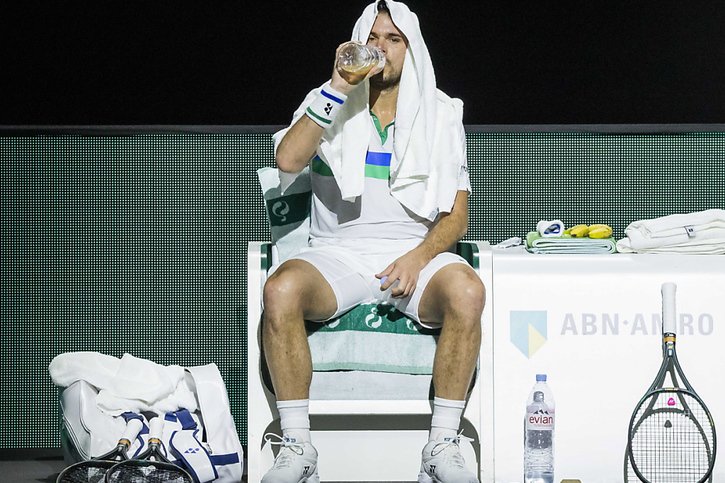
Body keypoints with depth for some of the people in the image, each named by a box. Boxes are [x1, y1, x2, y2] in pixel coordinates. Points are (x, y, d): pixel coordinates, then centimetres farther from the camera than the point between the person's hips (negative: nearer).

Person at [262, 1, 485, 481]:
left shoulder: (441, 114, 11)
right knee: (281, 289, -33)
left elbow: (457, 215, 6)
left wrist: (419, 256, -14)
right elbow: (288, 160, -10)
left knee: (466, 292, -34)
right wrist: (337, 89, -13)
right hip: (339, 254, 0)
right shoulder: (331, 106, 11)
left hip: (415, 253, 0)